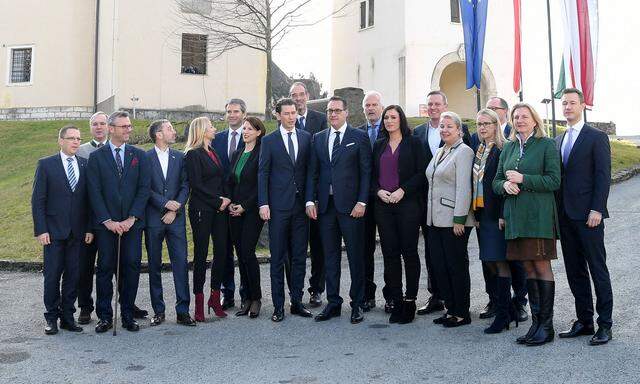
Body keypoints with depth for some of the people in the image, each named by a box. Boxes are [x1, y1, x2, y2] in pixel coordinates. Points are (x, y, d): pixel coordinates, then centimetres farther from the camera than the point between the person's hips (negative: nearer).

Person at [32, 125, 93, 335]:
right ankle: (51, 317, 16)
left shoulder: (85, 165, 7)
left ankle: (67, 317, 17)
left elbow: (89, 199, 7)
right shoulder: (46, 164, 0)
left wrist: (89, 228, 1)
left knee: (73, 276, 6)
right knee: (52, 276, 4)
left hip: (78, 232, 2)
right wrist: (41, 230, -8)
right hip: (54, 231, -2)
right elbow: (38, 200, -2)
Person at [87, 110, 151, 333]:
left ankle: (127, 315, 13)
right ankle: (105, 317, 13)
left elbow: (144, 189, 2)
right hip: (106, 224, -1)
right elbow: (94, 192, -2)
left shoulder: (139, 155, 8)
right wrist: (108, 221, -10)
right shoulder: (96, 157, 4)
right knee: (105, 268, 2)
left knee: (131, 267, 2)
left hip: (132, 223, 1)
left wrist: (131, 219, -7)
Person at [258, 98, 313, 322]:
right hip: (279, 206, -2)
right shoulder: (269, 141, 2)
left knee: (299, 257, 8)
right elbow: (262, 173, 0)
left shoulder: (306, 138, 9)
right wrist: (263, 203, -8)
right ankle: (278, 306, 9)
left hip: (301, 204, 3)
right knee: (278, 258, 2)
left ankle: (297, 302, 18)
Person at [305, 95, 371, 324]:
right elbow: (312, 172, 11)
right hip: (325, 205, 4)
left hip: (351, 206, -4)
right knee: (330, 256, 9)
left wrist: (362, 202, -11)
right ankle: (333, 303, 19)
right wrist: (310, 201, 2)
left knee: (356, 256, 2)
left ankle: (357, 304, 13)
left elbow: (366, 172, -3)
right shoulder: (318, 138, 13)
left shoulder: (359, 137, 1)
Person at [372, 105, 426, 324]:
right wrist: (378, 191, -3)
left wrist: (402, 190, -14)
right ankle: (395, 300, 11)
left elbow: (422, 173, -4)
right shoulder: (379, 145, 15)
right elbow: (373, 175, 16)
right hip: (383, 205, 4)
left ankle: (410, 301, 7)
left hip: (408, 203, -4)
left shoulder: (413, 143, 2)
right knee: (390, 253, 4)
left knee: (409, 252, -1)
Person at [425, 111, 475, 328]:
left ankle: (461, 313, 10)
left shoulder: (463, 152, -8)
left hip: (454, 220, -8)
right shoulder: (439, 153, 18)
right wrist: (430, 215, 16)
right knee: (439, 265, 9)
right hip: (435, 219, 8)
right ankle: (450, 308, 20)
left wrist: (459, 219, -18)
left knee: (456, 265, -1)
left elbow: (463, 188, -14)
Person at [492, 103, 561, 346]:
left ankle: (546, 325, 5)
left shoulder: (546, 144, -2)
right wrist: (505, 185, -7)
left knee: (541, 266, -3)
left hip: (539, 214, -5)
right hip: (515, 214, 5)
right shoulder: (508, 147, 15)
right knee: (528, 268, 9)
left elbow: (554, 181, -8)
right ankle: (536, 322, 18)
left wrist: (523, 179, -15)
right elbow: (497, 180, 15)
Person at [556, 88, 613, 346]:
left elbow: (603, 176, -9)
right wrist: (557, 210, 9)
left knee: (598, 269, -1)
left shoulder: (597, 138, -3)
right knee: (574, 271, 10)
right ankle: (584, 321, 19)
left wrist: (596, 210, -16)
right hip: (565, 215, 6)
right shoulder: (558, 141, 16)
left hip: (588, 215, -6)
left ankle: (605, 324, 7)